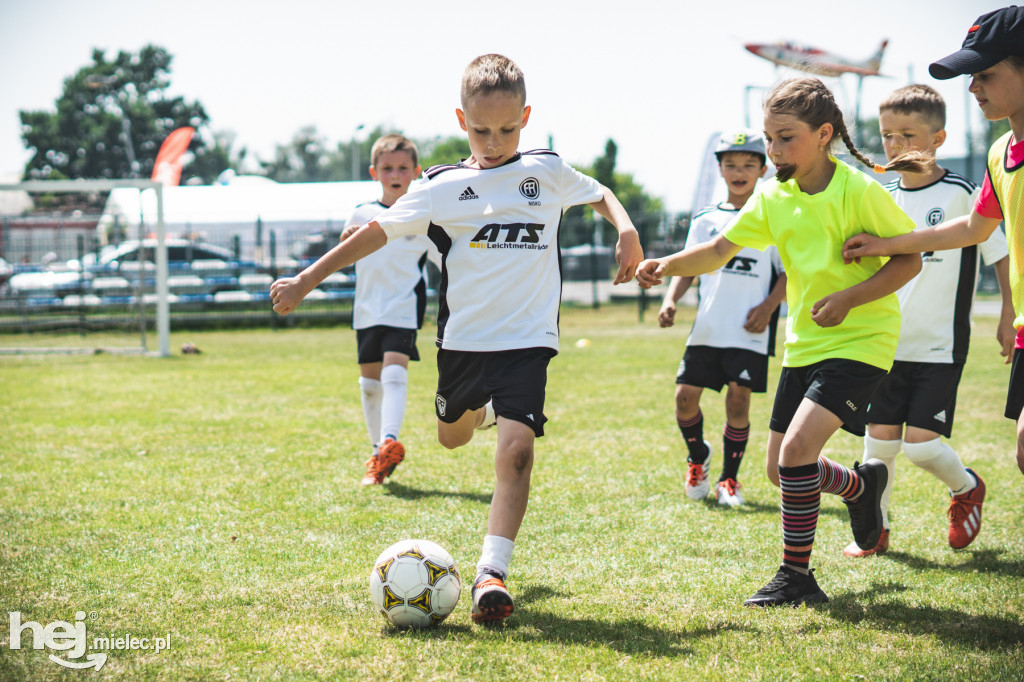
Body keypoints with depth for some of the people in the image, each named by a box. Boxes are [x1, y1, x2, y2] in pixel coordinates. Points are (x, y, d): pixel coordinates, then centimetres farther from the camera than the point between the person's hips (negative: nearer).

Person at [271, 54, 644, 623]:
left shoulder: (548, 172, 3)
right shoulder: (444, 187, -1)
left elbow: (600, 193, 21)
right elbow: (377, 232, 2)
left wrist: (627, 230, 0)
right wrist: (305, 281, 2)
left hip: (528, 339, -2)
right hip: (464, 337, 2)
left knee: (515, 450, -19)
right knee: (453, 437, 23)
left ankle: (492, 574, -19)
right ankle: (484, 409, 61)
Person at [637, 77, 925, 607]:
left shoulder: (858, 191, -16)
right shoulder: (773, 197, 1)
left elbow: (910, 259, -11)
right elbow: (719, 251, -2)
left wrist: (848, 299, -21)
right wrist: (667, 265, -21)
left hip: (859, 341, -7)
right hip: (804, 344, 7)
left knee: (797, 448, -22)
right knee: (780, 469, 10)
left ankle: (797, 577, -9)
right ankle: (861, 485, 41)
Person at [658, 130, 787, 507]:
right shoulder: (706, 220, 13)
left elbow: (789, 272, 3)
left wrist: (769, 306, -11)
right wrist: (670, 300, -5)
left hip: (749, 331, -3)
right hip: (706, 327, 3)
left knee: (738, 398, -6)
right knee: (685, 395, -2)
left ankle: (729, 479, 10)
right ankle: (698, 458, 26)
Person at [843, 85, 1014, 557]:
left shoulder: (960, 194, -9)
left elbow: (1001, 254, -3)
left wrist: (1008, 318, -7)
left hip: (940, 346, -5)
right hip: (889, 342, 5)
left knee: (920, 444, -9)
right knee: (880, 438, 2)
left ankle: (966, 488, 21)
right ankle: (875, 529, 18)